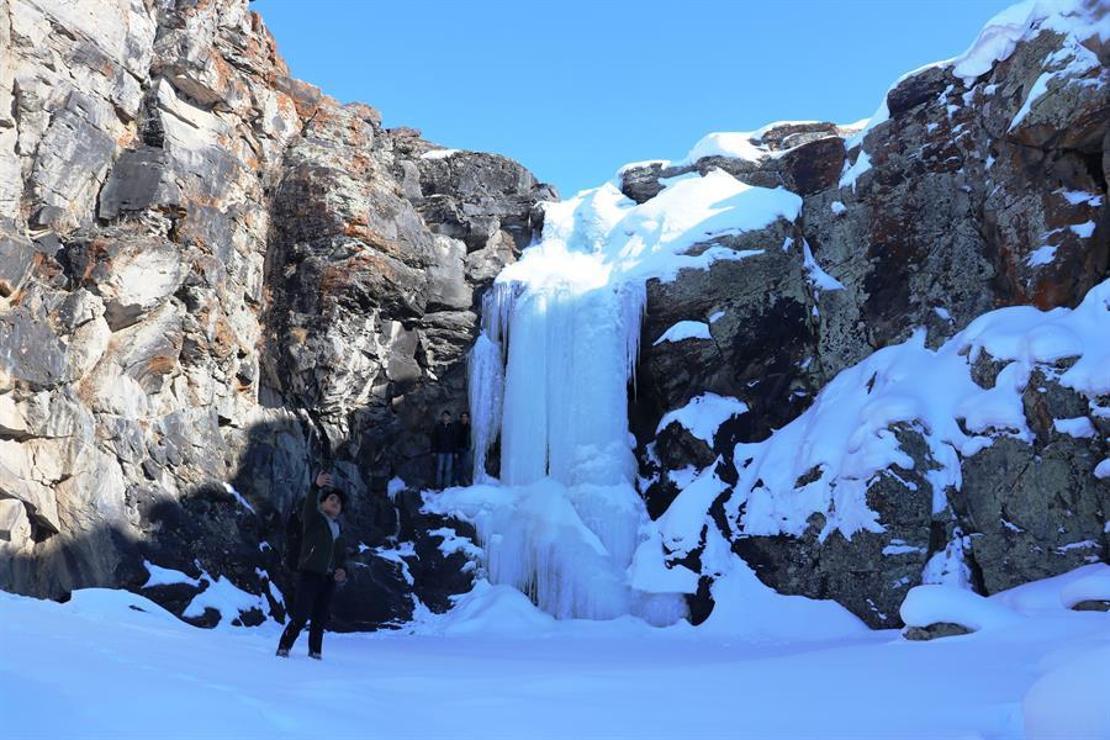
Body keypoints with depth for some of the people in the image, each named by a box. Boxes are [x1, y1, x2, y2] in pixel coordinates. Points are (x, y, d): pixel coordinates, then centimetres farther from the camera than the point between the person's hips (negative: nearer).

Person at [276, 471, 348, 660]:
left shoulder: (338, 530, 21)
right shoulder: (313, 519, 2)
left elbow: (342, 557, 23)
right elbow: (309, 505, -22)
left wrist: (342, 571, 0)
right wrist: (317, 486, -42)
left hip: (329, 578, 6)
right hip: (309, 573, -6)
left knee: (321, 619, 8)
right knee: (301, 616, -12)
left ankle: (315, 652, 18)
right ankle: (283, 648, -1)